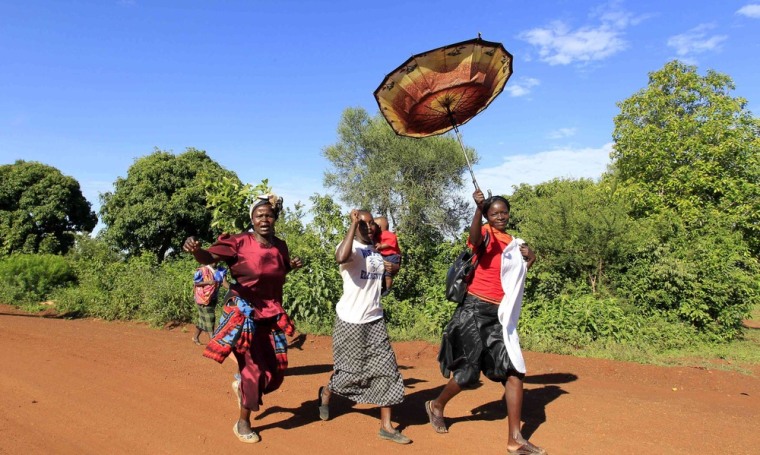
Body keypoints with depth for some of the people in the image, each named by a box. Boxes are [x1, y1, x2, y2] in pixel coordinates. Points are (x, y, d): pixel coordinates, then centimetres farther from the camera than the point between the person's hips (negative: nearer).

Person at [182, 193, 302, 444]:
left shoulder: (280, 246, 3)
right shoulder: (239, 243, -14)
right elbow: (209, 257, -25)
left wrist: (292, 266, 0)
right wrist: (195, 250, -47)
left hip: (272, 315, 6)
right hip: (244, 314, -5)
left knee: (276, 369, 11)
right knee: (255, 370, 0)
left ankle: (241, 385, 43)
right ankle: (242, 423, 24)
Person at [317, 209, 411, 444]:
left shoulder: (377, 249, 11)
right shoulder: (351, 247, -14)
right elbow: (341, 258, -39)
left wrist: (393, 267, 8)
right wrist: (354, 223, -31)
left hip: (375, 320, 7)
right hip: (351, 321, -7)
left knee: (386, 370, 2)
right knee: (351, 371, 4)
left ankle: (386, 426, 11)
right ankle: (326, 393, 37)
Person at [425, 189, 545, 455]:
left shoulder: (512, 243, 14)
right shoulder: (486, 234, -7)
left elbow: (518, 273, 21)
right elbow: (474, 239, -32)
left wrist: (528, 258, 2)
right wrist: (478, 208, -47)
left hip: (499, 314, 6)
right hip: (475, 310, -6)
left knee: (514, 371, -2)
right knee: (469, 371, 3)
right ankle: (436, 406, 30)